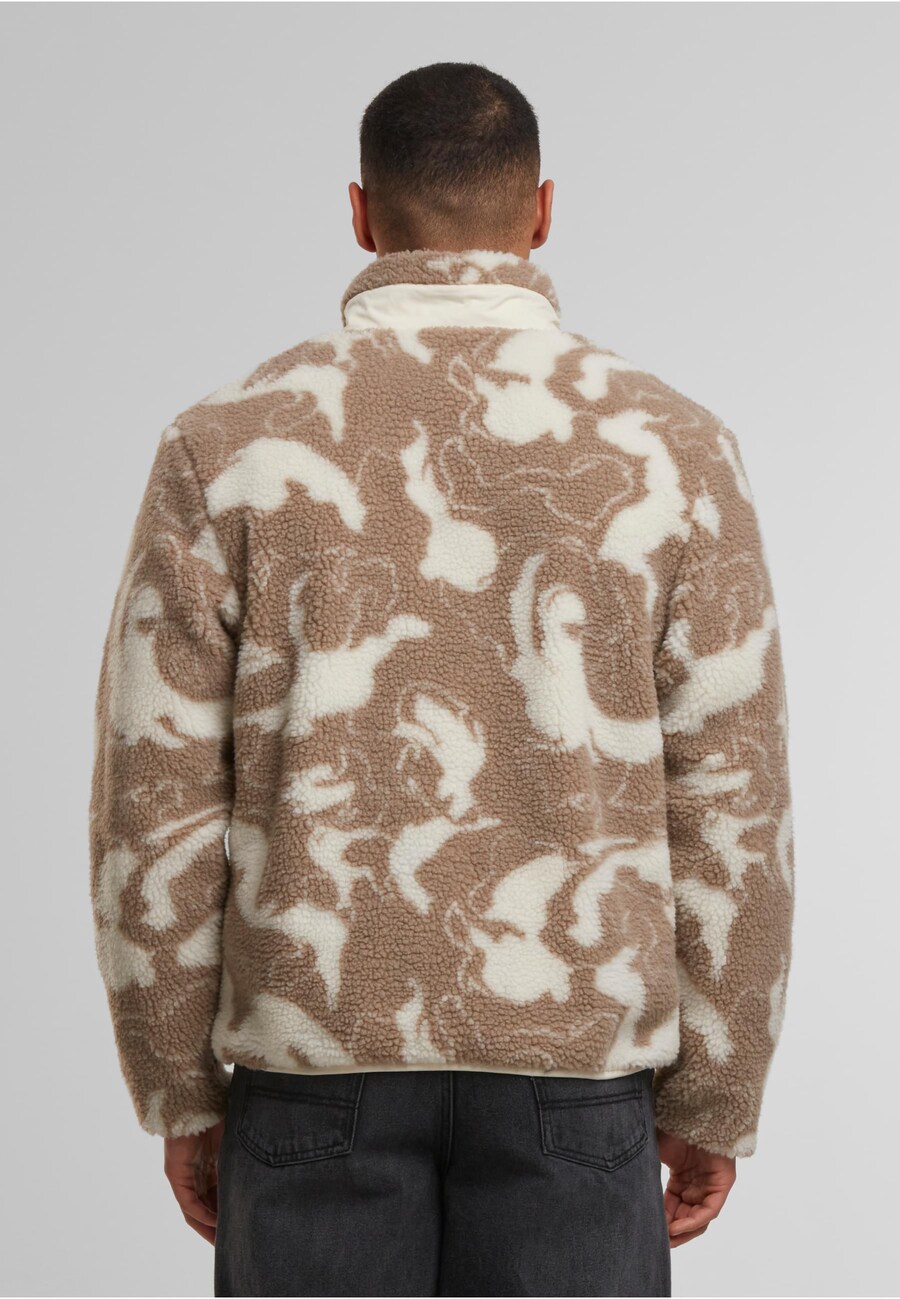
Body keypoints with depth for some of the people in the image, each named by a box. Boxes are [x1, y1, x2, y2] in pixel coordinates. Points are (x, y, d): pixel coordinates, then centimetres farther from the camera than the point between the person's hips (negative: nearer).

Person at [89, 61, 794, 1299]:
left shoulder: (228, 444, -5)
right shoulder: (670, 447, -5)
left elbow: (157, 805, -5)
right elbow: (727, 811, -5)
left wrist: (182, 1098, 7)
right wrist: (715, 1102, 6)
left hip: (322, 1038, 1)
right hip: (564, 1049, 0)